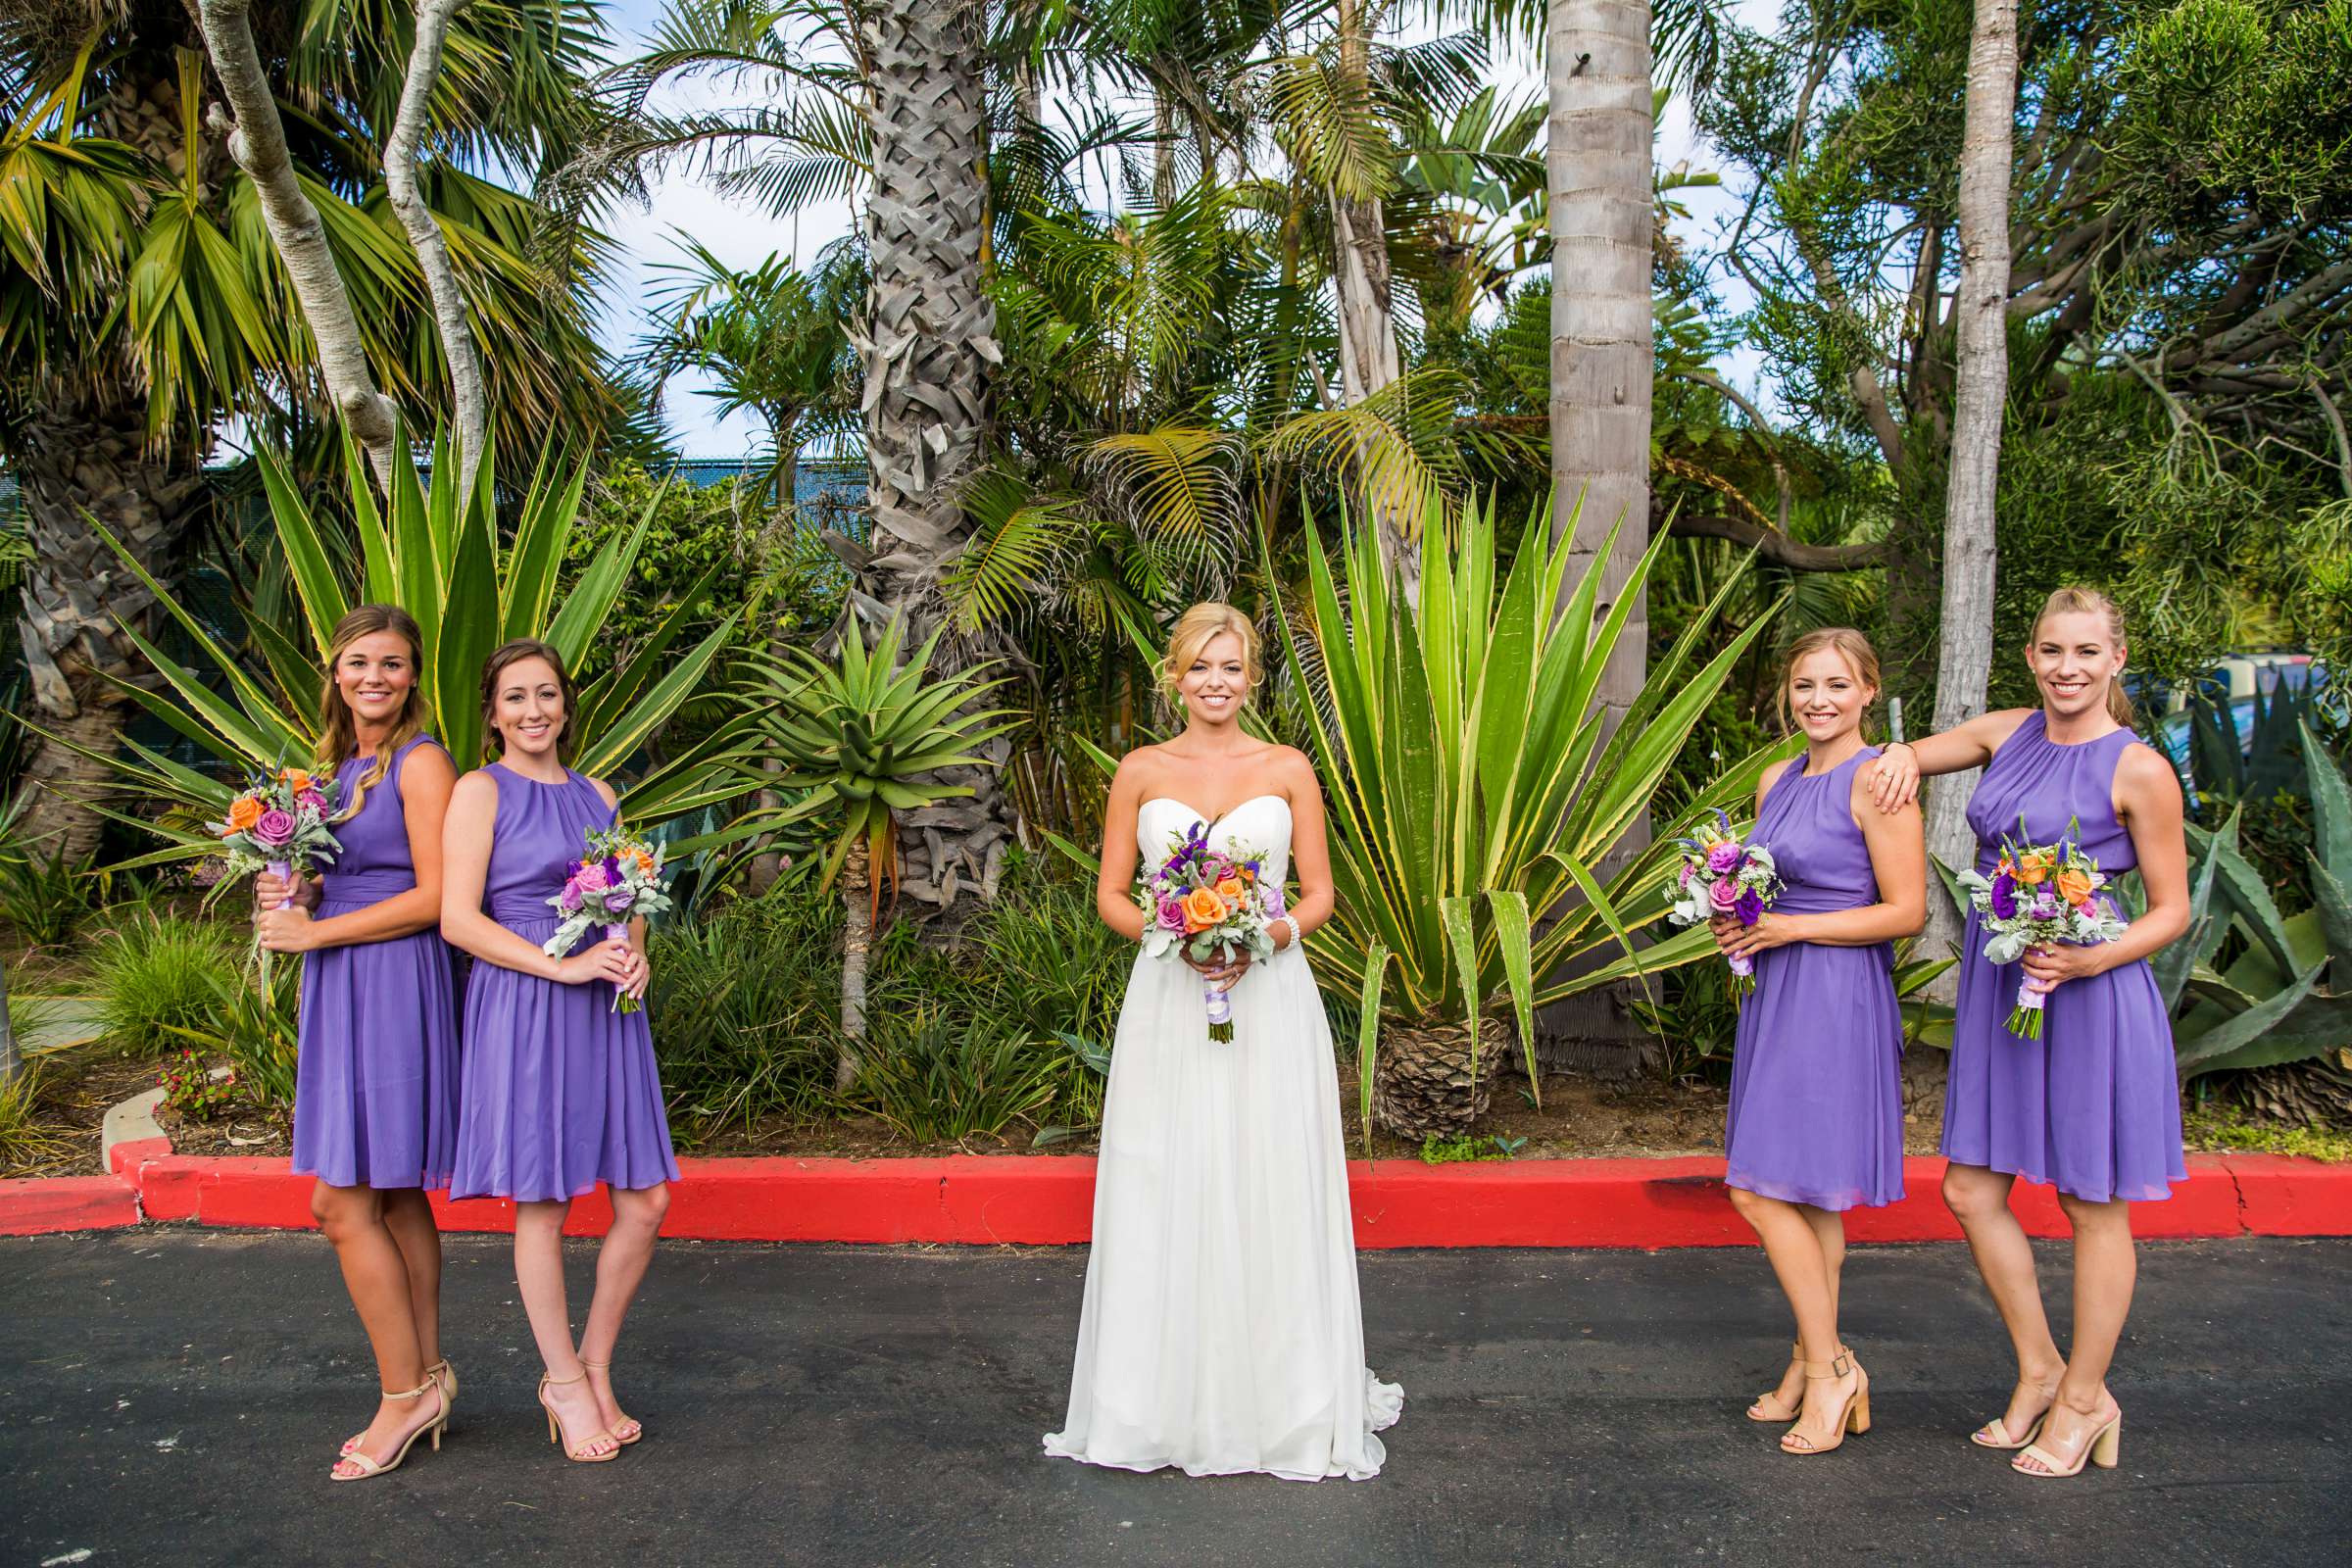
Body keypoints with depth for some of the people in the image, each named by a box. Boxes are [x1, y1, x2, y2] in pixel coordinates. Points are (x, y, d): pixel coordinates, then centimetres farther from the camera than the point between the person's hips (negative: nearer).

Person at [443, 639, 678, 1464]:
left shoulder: (596, 794, 15)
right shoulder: (481, 791, -2)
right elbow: (458, 917, -10)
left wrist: (634, 957, -1)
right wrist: (564, 966, -17)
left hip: (604, 1013, 6)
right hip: (524, 1012, -5)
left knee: (646, 1200, 4)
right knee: (542, 1203, 3)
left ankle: (595, 1365, 22)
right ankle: (564, 1382, 20)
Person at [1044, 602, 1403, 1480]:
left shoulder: (1288, 770, 5)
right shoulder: (1141, 771, 6)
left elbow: (1319, 892, 6)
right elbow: (1110, 895, 6)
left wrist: (1267, 938, -13)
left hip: (1269, 998, 0)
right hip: (1169, 1003, 1)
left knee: (1272, 1193, 2)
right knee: (1168, 1195, 3)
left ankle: (1285, 1399, 18)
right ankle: (1169, 1399, 18)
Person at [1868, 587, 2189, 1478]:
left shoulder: (2138, 770, -10)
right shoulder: (2008, 734, 5)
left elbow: (2172, 908, -6)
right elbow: (1906, 758, 21)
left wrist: (2090, 959, -22)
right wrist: (1902, 756, -3)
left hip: (2089, 1000, -6)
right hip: (1997, 990, 6)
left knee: (2091, 1204, 9)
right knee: (1971, 1192, 11)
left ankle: (2084, 1400, 27)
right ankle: (2039, 1370, 31)